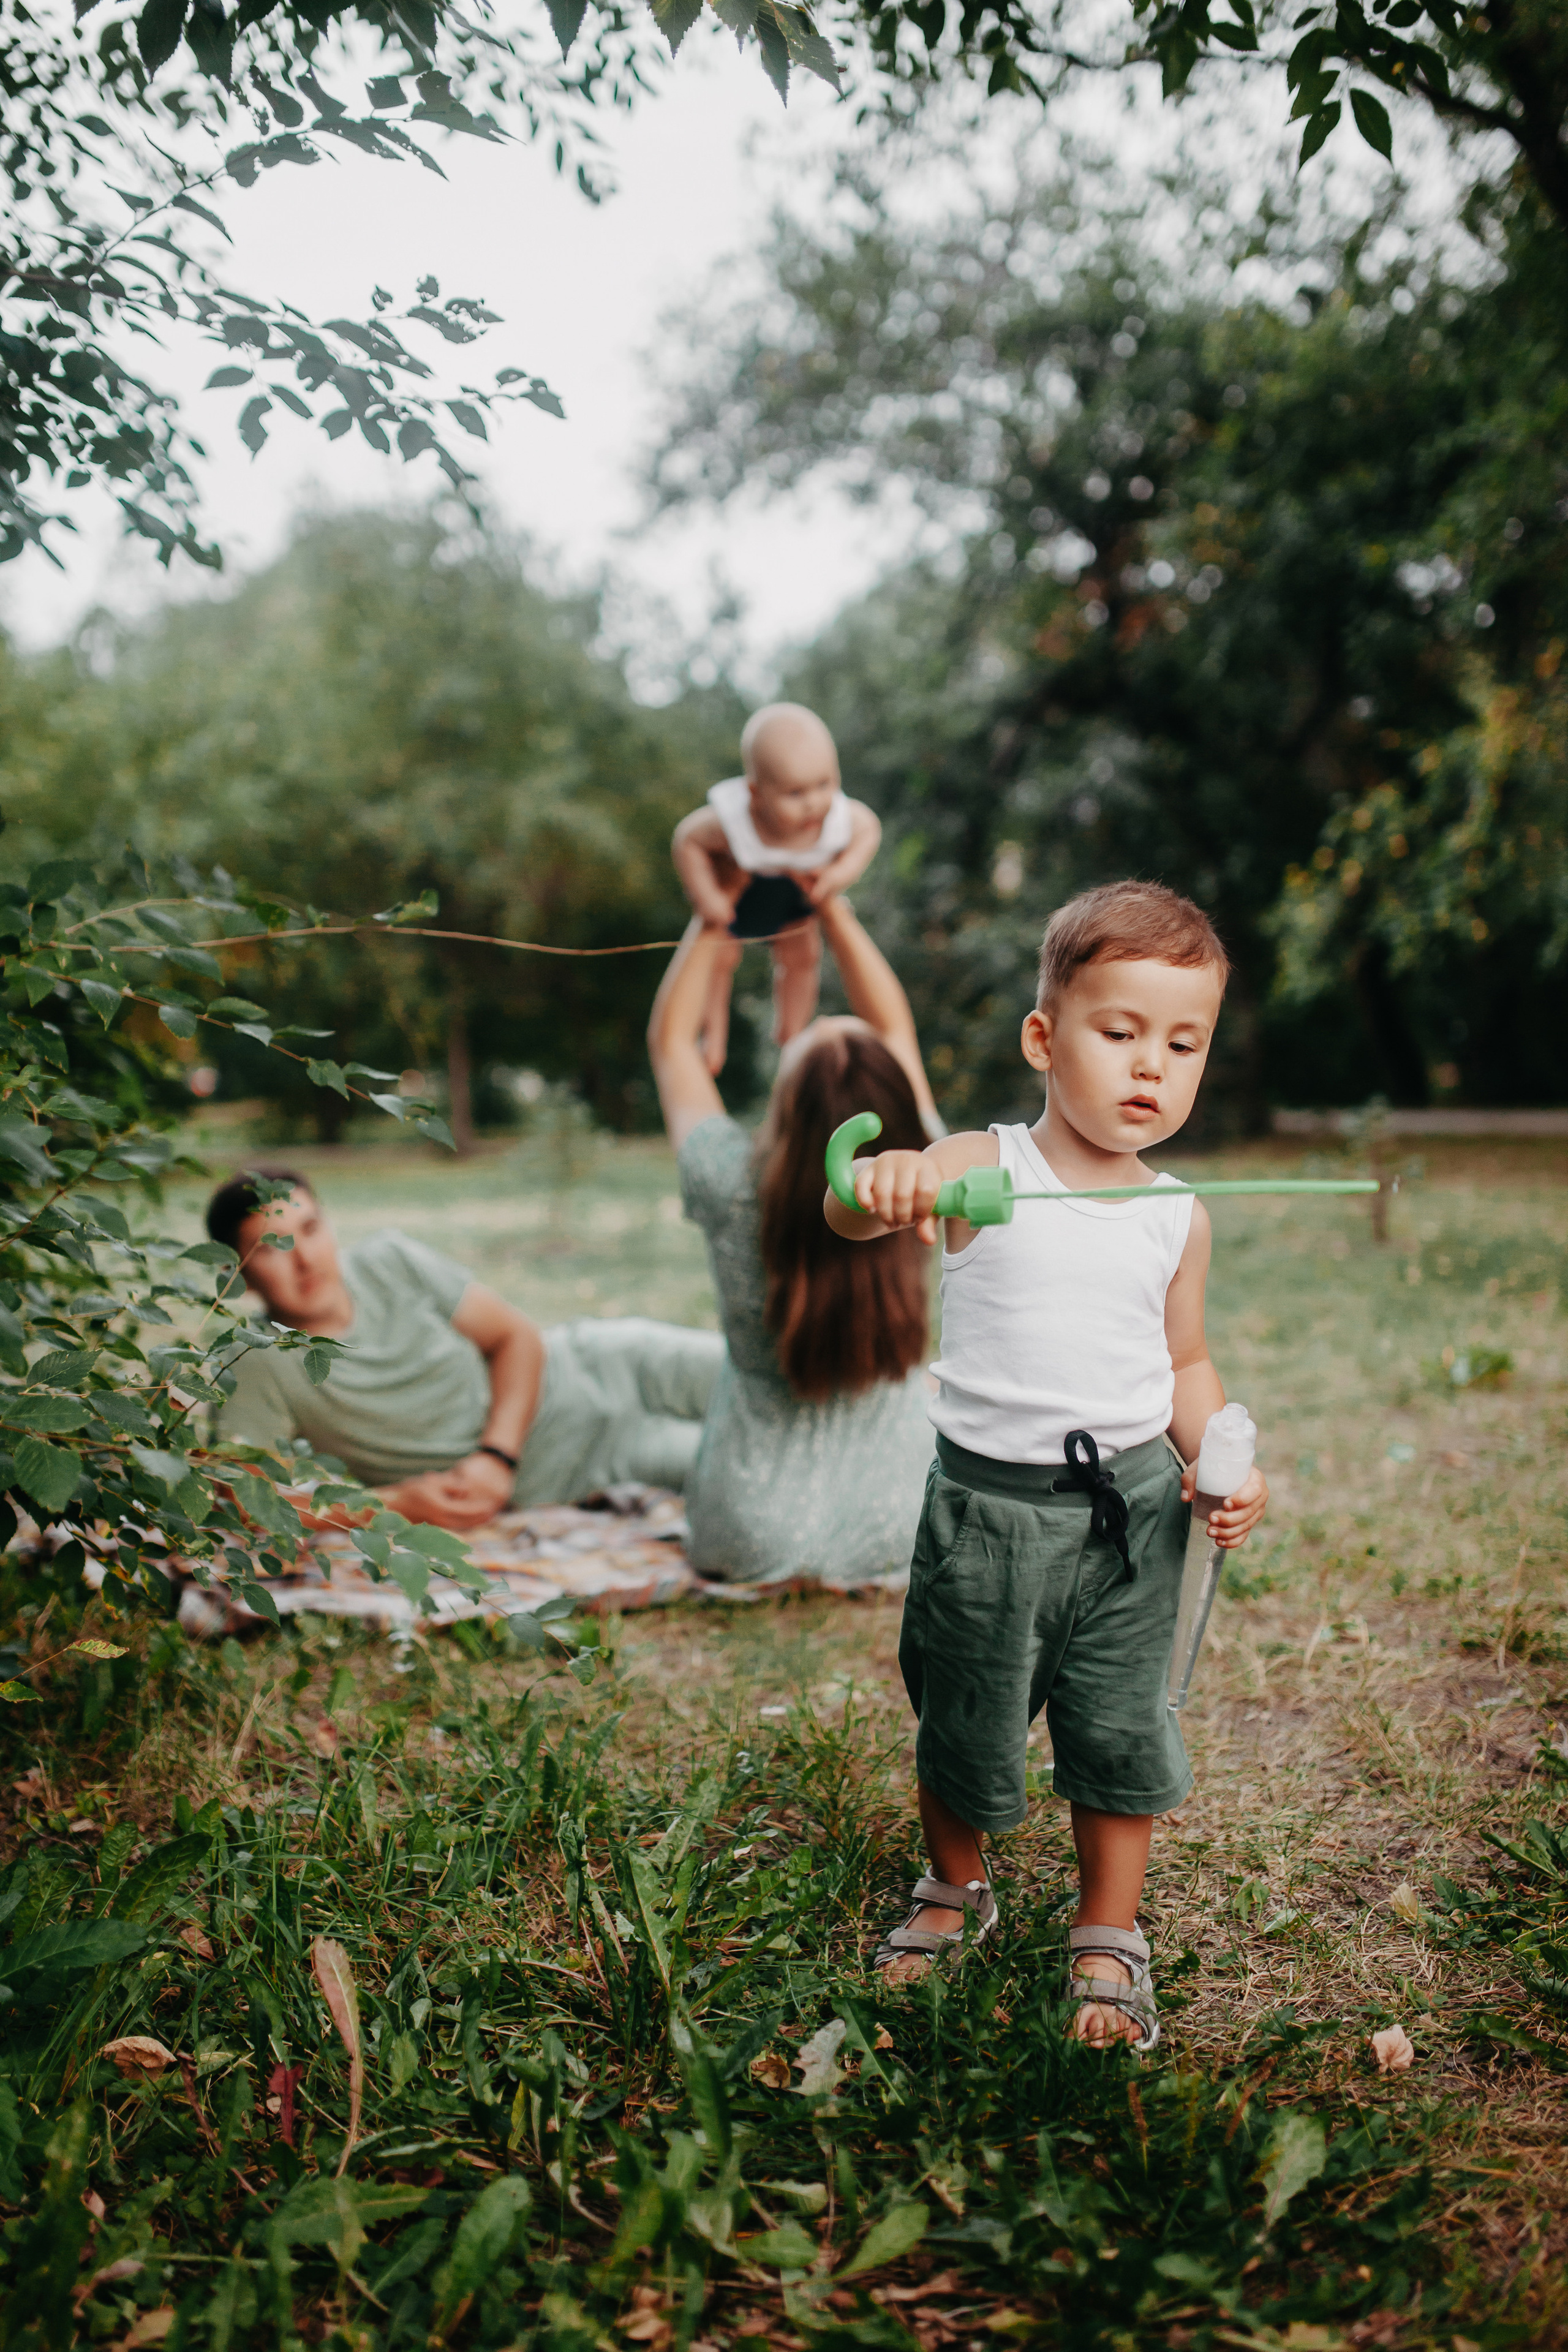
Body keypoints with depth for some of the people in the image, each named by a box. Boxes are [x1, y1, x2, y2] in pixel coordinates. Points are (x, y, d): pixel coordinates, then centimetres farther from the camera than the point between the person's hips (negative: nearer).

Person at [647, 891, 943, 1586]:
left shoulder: (735, 1188, -23)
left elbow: (670, 1039, -3)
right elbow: (895, 1025, 0)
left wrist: (713, 920, 2)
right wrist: (832, 907, 2)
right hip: (897, 1531, 1)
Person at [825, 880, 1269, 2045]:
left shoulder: (1179, 1218, 1)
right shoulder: (984, 1171, -11)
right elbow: (850, 1216, -28)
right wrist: (882, 1189, -52)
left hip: (1130, 1507, 2)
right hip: (988, 1504, -2)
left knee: (1121, 1731, 10)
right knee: (964, 1725, 14)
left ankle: (1109, 1940, 33)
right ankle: (957, 1889, 43)